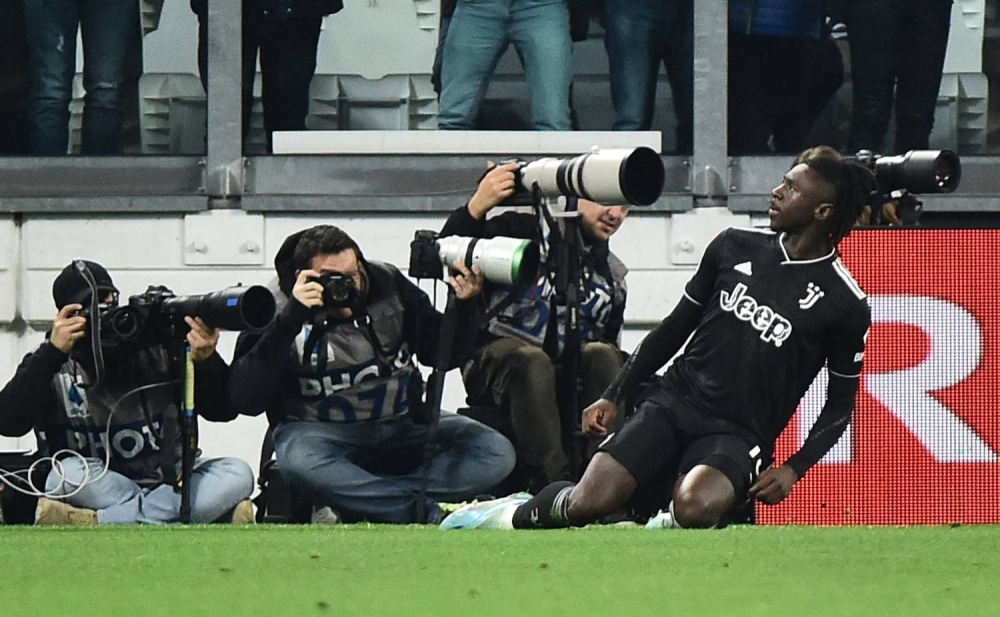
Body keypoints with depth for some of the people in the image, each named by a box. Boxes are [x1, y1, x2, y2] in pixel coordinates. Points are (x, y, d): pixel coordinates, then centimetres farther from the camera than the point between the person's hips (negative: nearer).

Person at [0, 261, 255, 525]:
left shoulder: (156, 351, -2)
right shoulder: (50, 364, -2)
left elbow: (223, 410, -3)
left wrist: (206, 361, -25)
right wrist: (52, 353, -24)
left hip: (168, 481, 2)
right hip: (99, 489, -2)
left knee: (237, 474, -25)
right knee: (70, 472, -33)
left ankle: (91, 523, -32)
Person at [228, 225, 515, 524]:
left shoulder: (388, 285, 0)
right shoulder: (277, 307, -11)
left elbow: (441, 352, 9)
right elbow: (245, 401, -22)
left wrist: (463, 307, -11)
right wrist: (289, 321, -29)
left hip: (402, 424, 5)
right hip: (320, 430, -4)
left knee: (496, 453, -18)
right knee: (300, 462, -40)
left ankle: (351, 507, -27)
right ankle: (426, 511, -32)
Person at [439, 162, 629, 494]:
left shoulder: (613, 276, 22)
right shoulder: (522, 230, 7)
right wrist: (476, 208, -20)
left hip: (568, 377, 4)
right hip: (497, 360, -4)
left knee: (602, 355, -29)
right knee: (531, 361, -38)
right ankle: (554, 485, -51)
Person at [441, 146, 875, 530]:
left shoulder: (844, 304, -1)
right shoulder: (735, 249, 9)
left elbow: (841, 403, 7)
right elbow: (676, 327, 18)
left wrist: (794, 469, -6)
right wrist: (615, 396, 12)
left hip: (738, 434, -3)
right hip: (673, 400, 3)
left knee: (696, 507, -36)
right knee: (589, 503, -18)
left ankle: (662, 526, -2)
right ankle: (520, 513, 12)